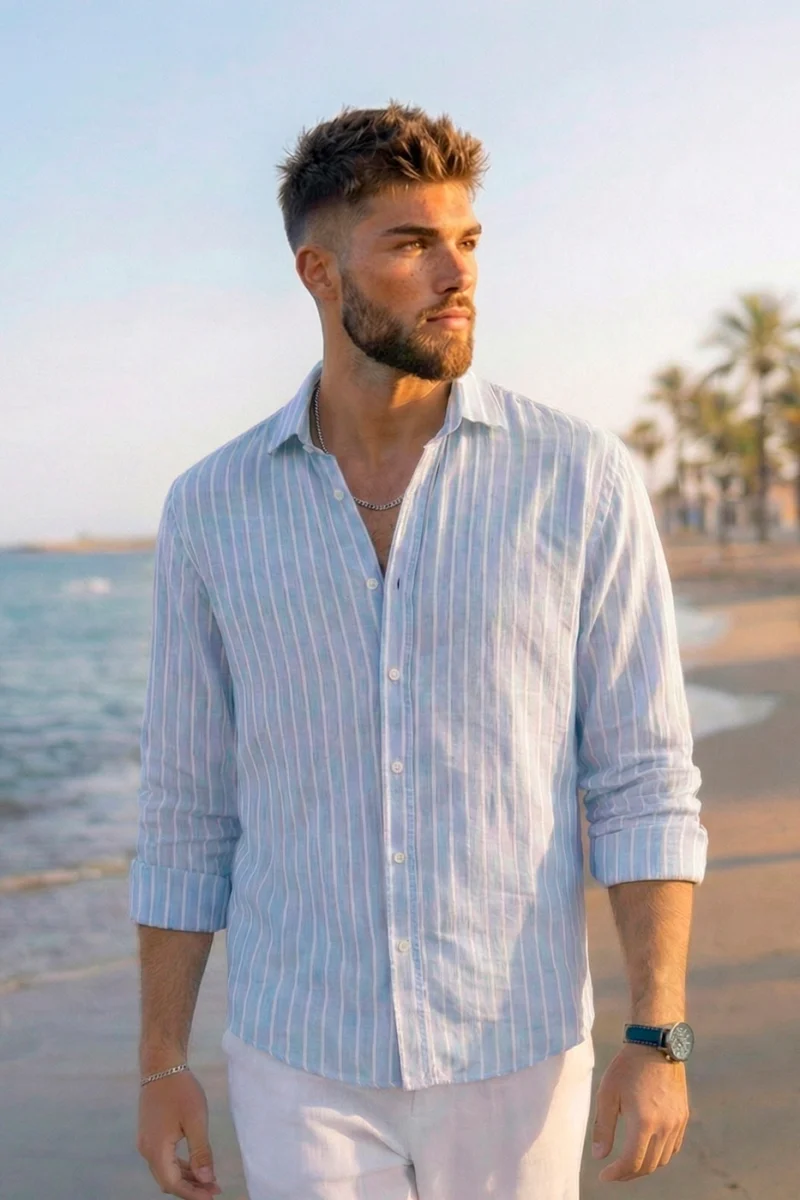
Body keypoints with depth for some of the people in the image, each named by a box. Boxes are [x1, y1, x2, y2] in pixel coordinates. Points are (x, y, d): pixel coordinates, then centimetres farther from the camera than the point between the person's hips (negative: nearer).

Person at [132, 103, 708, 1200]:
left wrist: (657, 1040, -13)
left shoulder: (581, 479, -8)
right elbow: (187, 810, 3)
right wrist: (161, 1065, 3)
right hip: (304, 1058, 1)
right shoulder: (214, 509, -2)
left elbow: (645, 782, -6)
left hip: (512, 1053, -1)